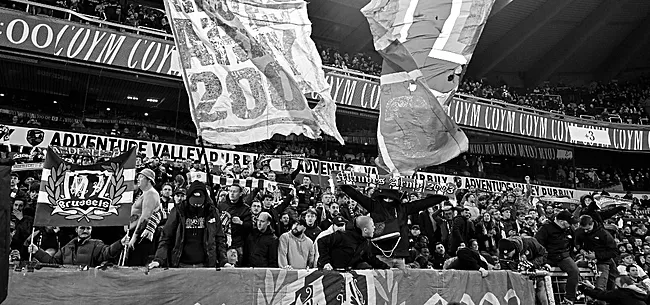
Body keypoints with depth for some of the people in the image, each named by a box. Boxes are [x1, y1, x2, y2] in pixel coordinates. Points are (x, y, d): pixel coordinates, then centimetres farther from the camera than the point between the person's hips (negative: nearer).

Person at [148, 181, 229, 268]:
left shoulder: (212, 212, 1)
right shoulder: (178, 212, -2)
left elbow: (220, 239, 6)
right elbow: (166, 237, 0)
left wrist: (224, 261, -3)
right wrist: (158, 260, -12)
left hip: (205, 265, 0)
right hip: (182, 265, 0)